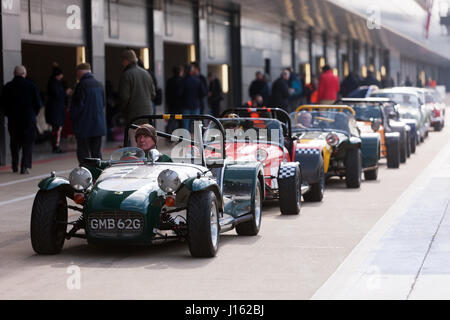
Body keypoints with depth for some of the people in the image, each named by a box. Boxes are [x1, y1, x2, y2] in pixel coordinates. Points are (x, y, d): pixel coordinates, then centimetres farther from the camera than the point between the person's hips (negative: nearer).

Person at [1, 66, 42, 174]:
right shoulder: (31, 85, -5)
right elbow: (38, 103, -4)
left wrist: (9, 114, 13)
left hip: (13, 119, 2)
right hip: (29, 119, -2)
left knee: (14, 143, 15)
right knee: (28, 143, 3)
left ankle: (15, 166, 19)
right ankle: (25, 166, -6)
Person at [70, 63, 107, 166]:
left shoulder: (81, 85, -13)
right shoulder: (99, 85, 9)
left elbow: (78, 105, -13)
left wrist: (73, 119, 2)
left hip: (84, 126, -7)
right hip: (99, 126, 7)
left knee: (83, 154, -4)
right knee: (97, 153, 12)